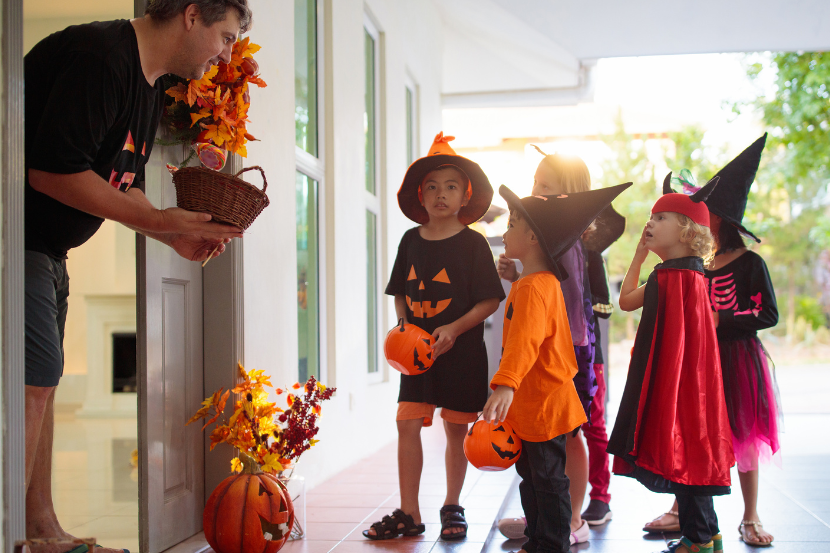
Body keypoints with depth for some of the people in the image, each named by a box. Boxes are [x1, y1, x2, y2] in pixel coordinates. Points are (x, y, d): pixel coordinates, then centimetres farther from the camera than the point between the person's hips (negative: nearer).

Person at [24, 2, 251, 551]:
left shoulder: (152, 87, 12)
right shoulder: (101, 56, -21)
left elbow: (121, 183, 19)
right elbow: (51, 171, -27)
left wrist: (178, 237, 4)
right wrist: (159, 221, -22)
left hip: (47, 251, 11)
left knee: (42, 381, 12)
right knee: (32, 378, -13)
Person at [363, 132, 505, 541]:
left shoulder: (472, 243, -7)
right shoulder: (411, 240, 5)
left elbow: (490, 300, -8)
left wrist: (454, 328, -18)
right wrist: (404, 324, -2)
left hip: (461, 353, -3)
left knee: (456, 430, 7)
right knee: (408, 424, -2)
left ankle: (452, 507, 24)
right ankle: (408, 513, 7)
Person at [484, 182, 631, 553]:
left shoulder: (533, 288, -22)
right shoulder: (542, 282, 13)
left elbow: (525, 341, -38)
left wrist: (506, 384, -51)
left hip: (544, 404, -11)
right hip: (530, 405, 11)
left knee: (548, 480, 1)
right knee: (531, 476, 19)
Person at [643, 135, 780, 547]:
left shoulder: (749, 263, -7)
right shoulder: (701, 264, 9)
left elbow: (768, 315, -11)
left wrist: (720, 321, -16)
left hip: (739, 359, -5)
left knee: (742, 437, 3)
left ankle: (750, 518, 15)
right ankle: (681, 511, 11)